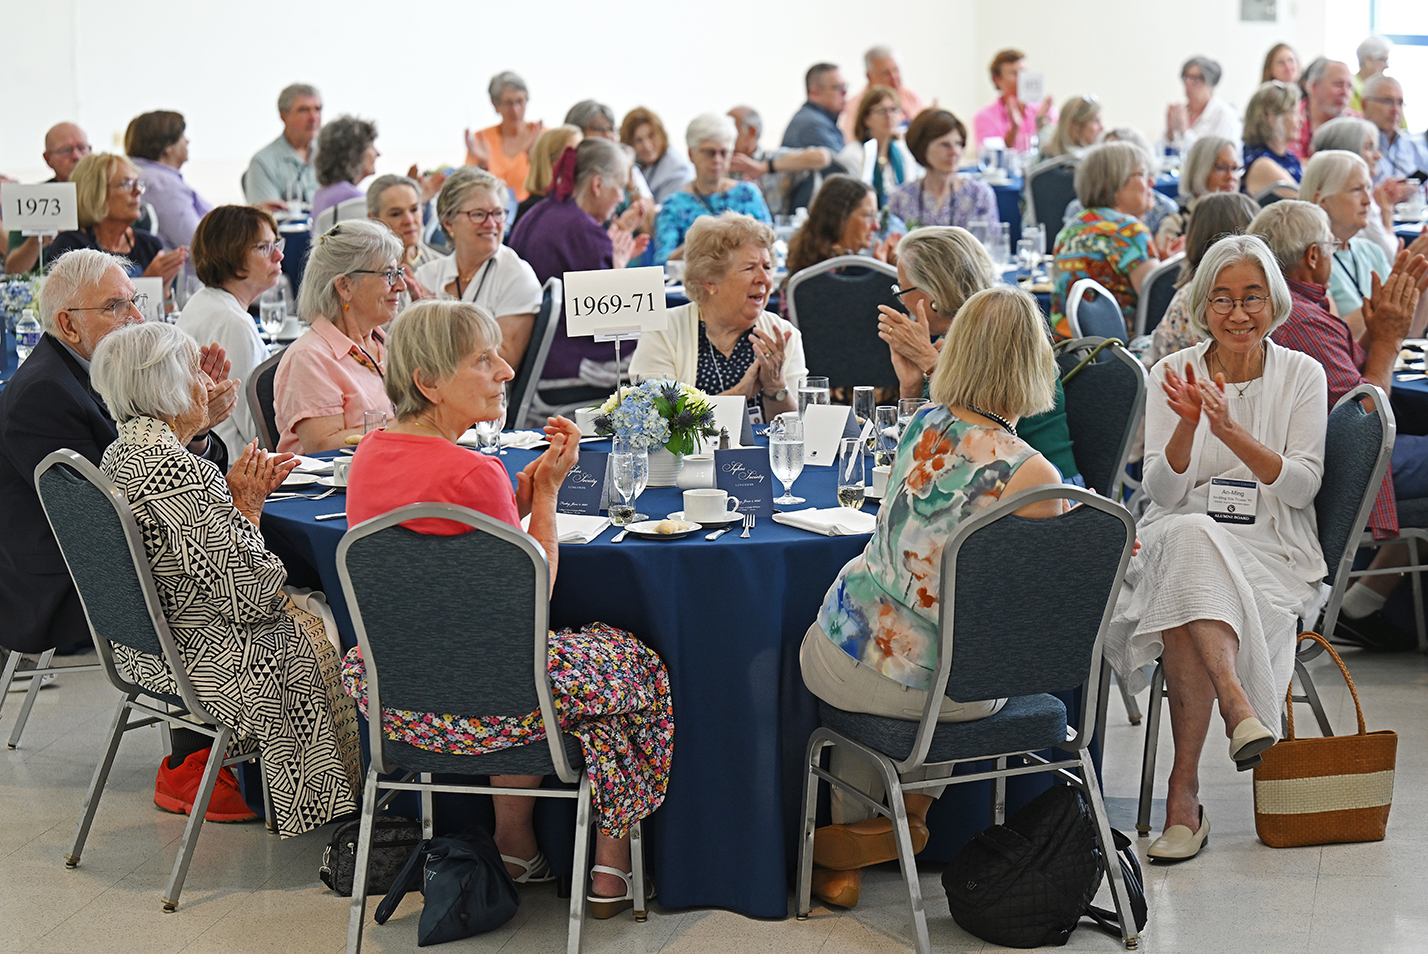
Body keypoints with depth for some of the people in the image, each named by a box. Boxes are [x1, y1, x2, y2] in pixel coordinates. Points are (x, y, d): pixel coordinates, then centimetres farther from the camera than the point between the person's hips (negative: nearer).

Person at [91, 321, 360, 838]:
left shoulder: (121, 454, 4)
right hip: (198, 656, -9)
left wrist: (234, 493, 3)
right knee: (321, 634, 7)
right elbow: (247, 597, -24)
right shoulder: (174, 469, -27)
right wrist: (246, 507, -12)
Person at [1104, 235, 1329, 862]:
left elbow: (1301, 486, -5)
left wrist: (1231, 430, -19)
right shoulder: (1172, 373, 7)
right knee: (1189, 535, -38)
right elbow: (1164, 490, -2)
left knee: (1188, 605, -34)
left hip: (1270, 546, -1)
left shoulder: (1302, 374, 5)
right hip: (1182, 538, 1)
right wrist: (1188, 424, -21)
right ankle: (1238, 706, -49)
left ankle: (1184, 788, -37)